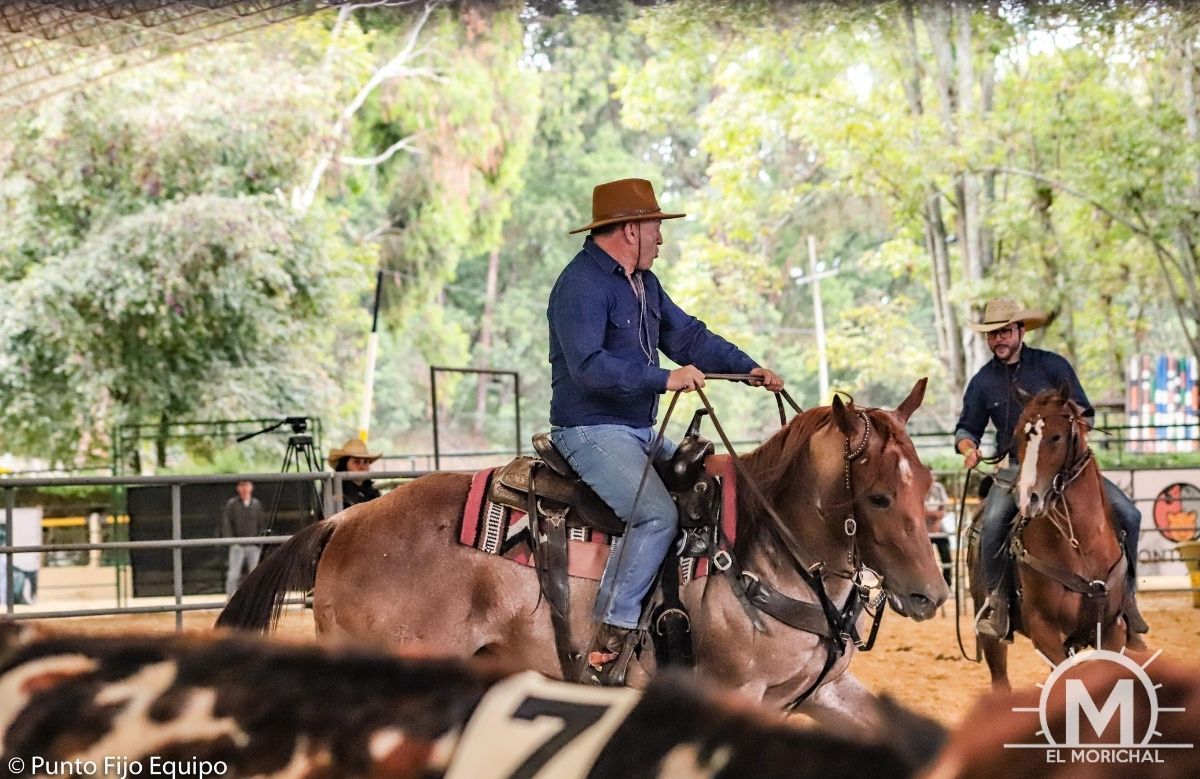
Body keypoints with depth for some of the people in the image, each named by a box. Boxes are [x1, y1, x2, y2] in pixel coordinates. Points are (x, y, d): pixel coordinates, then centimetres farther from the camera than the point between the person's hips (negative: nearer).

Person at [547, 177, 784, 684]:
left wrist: (747, 368, 7)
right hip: (591, 431, -10)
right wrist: (666, 379, -30)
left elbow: (688, 336, 19)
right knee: (658, 514, -28)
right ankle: (610, 638, -26)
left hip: (639, 432, 10)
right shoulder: (581, 285, -16)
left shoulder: (643, 283, 15)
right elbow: (589, 366, -27)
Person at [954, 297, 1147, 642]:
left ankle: (1126, 592, 2)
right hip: (1014, 468, 0)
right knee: (993, 521, -32)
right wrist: (968, 448, -9)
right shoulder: (983, 381, 6)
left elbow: (1084, 414, 4)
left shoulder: (1053, 365, 1)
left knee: (1127, 514, -14)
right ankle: (996, 596, -13)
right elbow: (967, 428, 14)